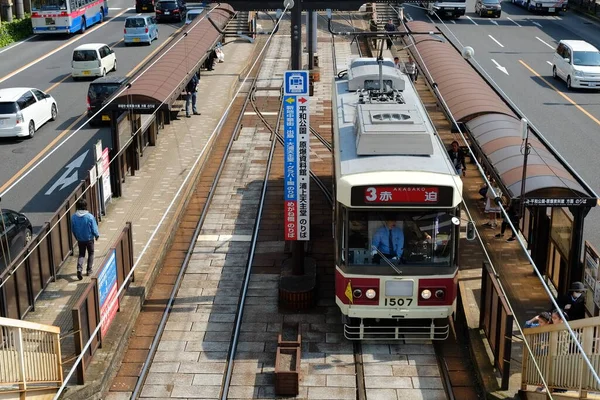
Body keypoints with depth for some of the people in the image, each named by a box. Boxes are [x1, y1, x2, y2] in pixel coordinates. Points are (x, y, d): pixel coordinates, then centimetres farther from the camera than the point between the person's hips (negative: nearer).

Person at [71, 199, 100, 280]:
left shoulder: (74, 217, -12)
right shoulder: (90, 216, -22)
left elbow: (73, 229, -1)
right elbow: (94, 228, -13)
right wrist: (97, 235, 7)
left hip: (80, 239, 2)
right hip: (89, 238, -2)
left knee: (81, 254, 15)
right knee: (91, 253, 18)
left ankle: (79, 269, -7)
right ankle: (89, 270, 23)